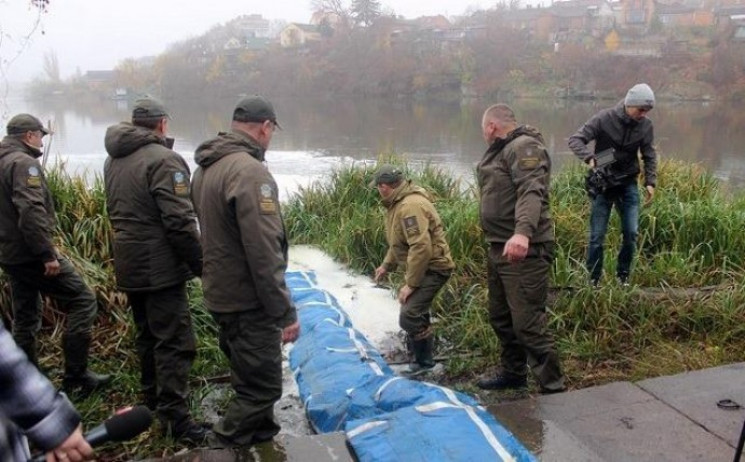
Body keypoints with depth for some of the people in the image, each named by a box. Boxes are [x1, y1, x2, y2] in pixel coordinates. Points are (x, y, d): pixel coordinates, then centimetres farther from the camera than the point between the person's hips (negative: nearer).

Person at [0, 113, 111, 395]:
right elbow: (31, 211, -25)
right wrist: (48, 254, -25)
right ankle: (76, 376, -3)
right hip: (32, 254, -10)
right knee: (82, 301, -4)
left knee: (25, 318, 17)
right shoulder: (23, 163, -13)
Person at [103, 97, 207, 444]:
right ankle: (174, 417, -1)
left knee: (148, 335, 21)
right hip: (160, 268, -9)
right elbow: (180, 222, -22)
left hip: (128, 265, 9)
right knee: (174, 342, -4)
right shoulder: (163, 160, -18)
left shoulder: (113, 161, 12)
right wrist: (200, 263, -14)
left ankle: (153, 396, 35)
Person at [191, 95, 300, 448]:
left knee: (250, 379, 23)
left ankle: (262, 439, 38)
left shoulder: (205, 168, 9)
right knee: (261, 388, 1)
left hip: (220, 294, 10)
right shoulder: (250, 171, -22)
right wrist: (285, 312, -19)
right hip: (248, 303, -10)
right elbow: (264, 253, -25)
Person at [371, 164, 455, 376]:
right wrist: (387, 265, 21)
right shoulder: (399, 203, 10)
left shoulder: (410, 206, -26)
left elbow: (421, 248, -31)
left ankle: (424, 362, 3)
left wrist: (410, 283, -25)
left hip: (433, 268, -11)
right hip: (421, 266, 11)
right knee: (417, 311, 23)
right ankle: (422, 352, 41)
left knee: (409, 316, -15)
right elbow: (399, 242, 22)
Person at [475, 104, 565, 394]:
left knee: (528, 323, -8)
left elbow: (531, 192, -28)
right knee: (501, 317, 19)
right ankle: (513, 373, 35)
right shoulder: (500, 151, 19)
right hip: (500, 248, 10)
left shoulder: (524, 147, -12)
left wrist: (523, 232, -42)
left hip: (524, 250, -10)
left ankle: (553, 387, 3)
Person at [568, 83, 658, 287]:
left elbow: (649, 155, 7)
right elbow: (575, 139, -14)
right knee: (597, 235, 0)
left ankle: (623, 276, 17)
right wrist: (589, 157, -31)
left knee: (631, 233, -1)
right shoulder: (604, 118, -14)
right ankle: (593, 279, 13)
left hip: (628, 184, 3)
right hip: (603, 182, -3)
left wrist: (650, 181, -5)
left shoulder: (645, 125, -2)